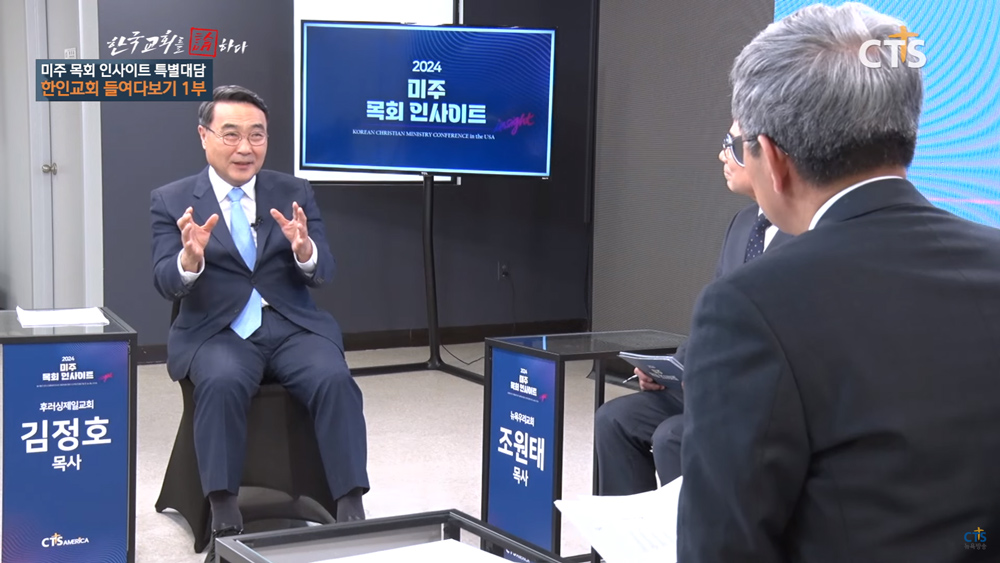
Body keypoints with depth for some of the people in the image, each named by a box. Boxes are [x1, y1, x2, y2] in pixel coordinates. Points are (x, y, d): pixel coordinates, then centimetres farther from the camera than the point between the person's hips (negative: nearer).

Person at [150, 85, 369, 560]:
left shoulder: (295, 193, 9)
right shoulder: (171, 200, 4)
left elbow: (322, 273, 1)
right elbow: (166, 282, -5)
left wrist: (304, 248, -23)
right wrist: (191, 257, -28)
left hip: (293, 325, 2)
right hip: (217, 331, -1)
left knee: (335, 380, -27)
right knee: (223, 383, -34)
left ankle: (351, 509, -23)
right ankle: (224, 517, -28)